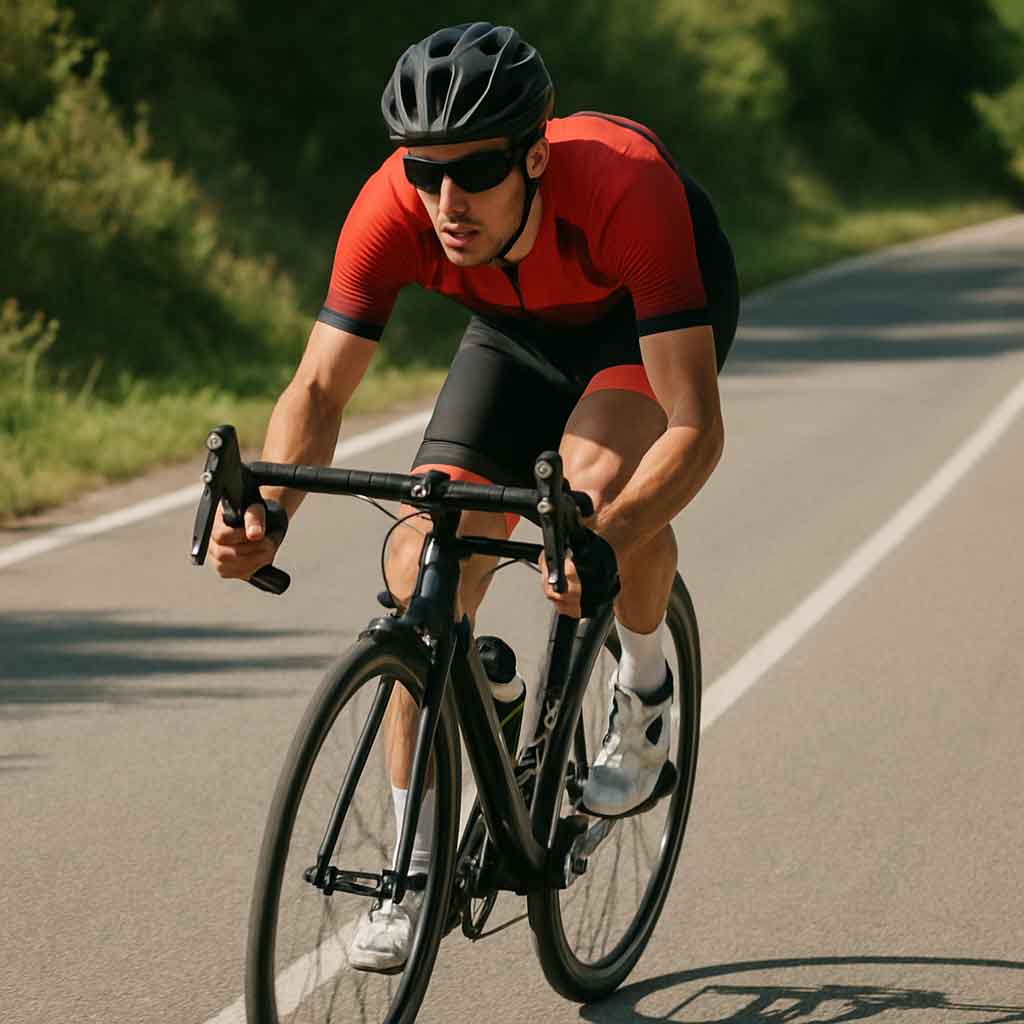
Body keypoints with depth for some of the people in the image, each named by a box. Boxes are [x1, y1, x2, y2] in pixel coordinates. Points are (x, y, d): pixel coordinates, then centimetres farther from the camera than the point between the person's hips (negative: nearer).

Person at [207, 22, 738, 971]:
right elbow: (319, 388, -28)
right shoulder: (394, 208, -33)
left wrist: (605, 545, -60)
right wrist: (264, 511, -47)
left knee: (600, 474, -34)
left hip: (656, 306, -3)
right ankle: (417, 873, 0)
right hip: (520, 323, 3)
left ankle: (644, 686, -2)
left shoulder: (623, 187, -42)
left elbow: (697, 428, -44)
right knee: (423, 567, -12)